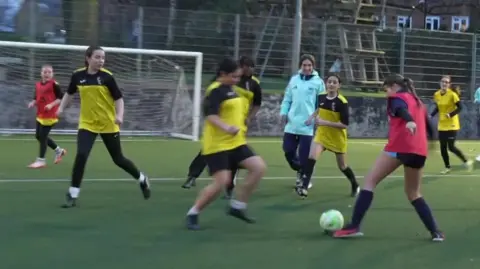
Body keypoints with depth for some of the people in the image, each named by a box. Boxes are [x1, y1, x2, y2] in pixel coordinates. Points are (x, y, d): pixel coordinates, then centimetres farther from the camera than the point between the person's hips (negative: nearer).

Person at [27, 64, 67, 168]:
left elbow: (61, 98, -12)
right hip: (40, 115, 8)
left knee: (42, 136, -6)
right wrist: (32, 103, -2)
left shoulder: (54, 84, -11)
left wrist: (51, 105, -21)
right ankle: (59, 151, 28)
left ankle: (41, 160, 6)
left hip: (50, 115, -8)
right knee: (38, 136, 13)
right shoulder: (38, 85, 9)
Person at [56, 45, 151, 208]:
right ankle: (72, 195, -9)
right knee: (81, 155, -18)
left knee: (118, 159, 9)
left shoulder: (107, 76, -10)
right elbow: (70, 93, 17)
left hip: (108, 125, -1)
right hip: (87, 124, 1)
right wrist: (61, 108, 8)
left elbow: (118, 98, -7)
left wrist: (119, 115, -22)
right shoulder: (78, 76, -2)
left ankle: (142, 179, 36)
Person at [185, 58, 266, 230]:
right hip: (217, 144, -9)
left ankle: (237, 206, 8)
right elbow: (210, 115, -28)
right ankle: (192, 214, 4)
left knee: (259, 167, -2)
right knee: (222, 181, -15)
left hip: (236, 142, 9)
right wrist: (227, 128, -42)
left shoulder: (230, 89, 14)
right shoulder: (216, 91, -15)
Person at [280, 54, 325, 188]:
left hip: (308, 125, -4)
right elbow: (287, 99, 14)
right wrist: (284, 112, 0)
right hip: (291, 124, 4)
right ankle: (300, 171, 34)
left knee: (304, 156, -3)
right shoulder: (294, 79, 8)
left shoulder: (318, 82, -2)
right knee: (288, 151, 8)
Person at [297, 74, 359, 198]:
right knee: (311, 157, -21)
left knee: (342, 166, 13)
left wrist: (324, 122, -31)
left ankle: (355, 185, 41)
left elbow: (345, 124, -25)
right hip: (322, 134, 3)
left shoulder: (342, 102, -22)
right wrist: (312, 117, 2)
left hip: (337, 137, -3)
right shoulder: (321, 97, -6)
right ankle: (304, 187, -23)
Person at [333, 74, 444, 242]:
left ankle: (354, 226, -6)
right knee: (413, 193, 21)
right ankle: (435, 232, 10)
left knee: (370, 181, 2)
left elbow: (401, 109, -15)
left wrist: (409, 121, -38)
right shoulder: (418, 102, 28)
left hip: (399, 146, -6)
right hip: (419, 150, 6)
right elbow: (427, 125, 33)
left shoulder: (396, 98, 8)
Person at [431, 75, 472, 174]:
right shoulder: (436, 94, 2)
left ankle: (467, 161, 12)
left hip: (451, 125, -6)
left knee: (451, 147, -8)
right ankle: (447, 167, 21)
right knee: (443, 147, 6)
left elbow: (460, 108, -15)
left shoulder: (452, 94, -16)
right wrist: (431, 115, 1)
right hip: (442, 125, 6)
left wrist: (450, 114, -28)